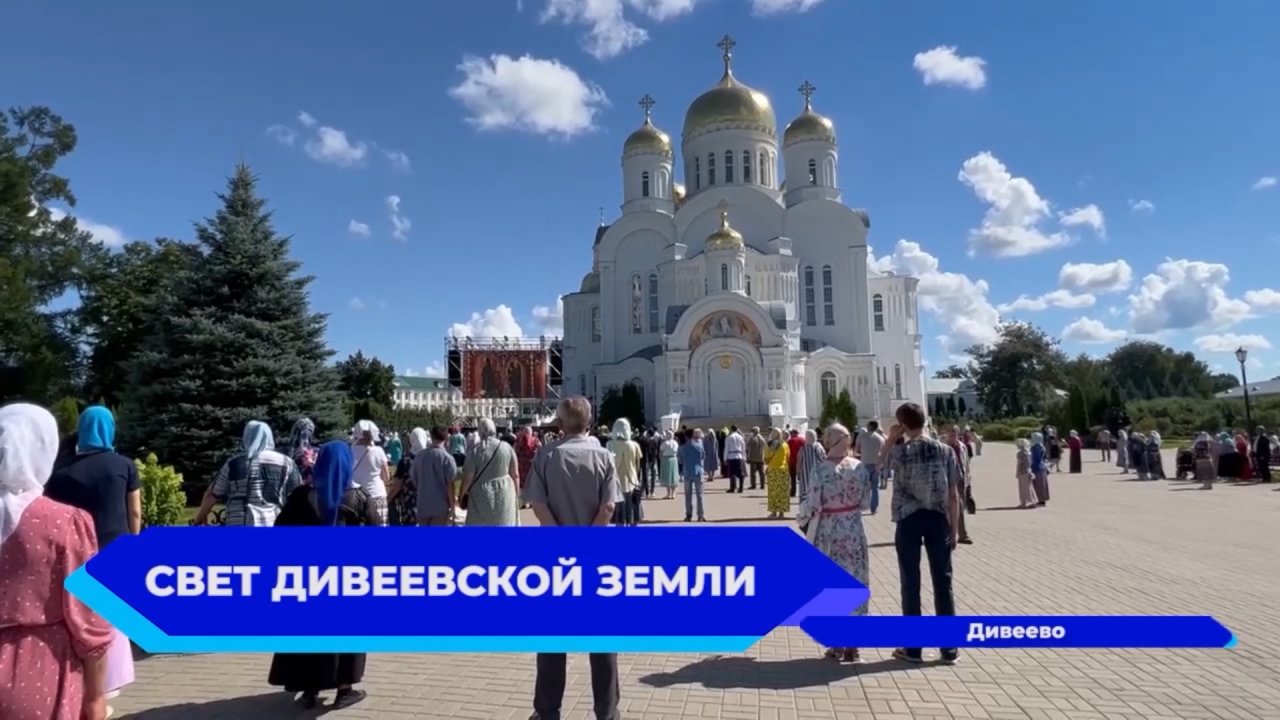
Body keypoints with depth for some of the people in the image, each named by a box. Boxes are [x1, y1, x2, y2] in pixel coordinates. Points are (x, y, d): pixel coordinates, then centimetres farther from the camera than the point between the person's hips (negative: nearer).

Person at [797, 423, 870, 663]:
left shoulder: (819, 468, -14)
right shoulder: (859, 466, -4)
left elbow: (812, 504, -13)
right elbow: (866, 500, 2)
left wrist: (801, 518, 6)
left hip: (828, 533, -3)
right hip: (854, 531, 3)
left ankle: (837, 644, 14)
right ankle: (852, 644, 17)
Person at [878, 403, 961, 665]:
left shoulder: (900, 452, -7)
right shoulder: (946, 451, -1)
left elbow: (881, 461, 17)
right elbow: (954, 495, 0)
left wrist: (891, 437, 9)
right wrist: (955, 529, 7)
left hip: (908, 520, -2)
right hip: (938, 519, 2)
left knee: (911, 583, 6)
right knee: (943, 581, 8)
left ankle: (913, 648, 12)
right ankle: (949, 649, 14)